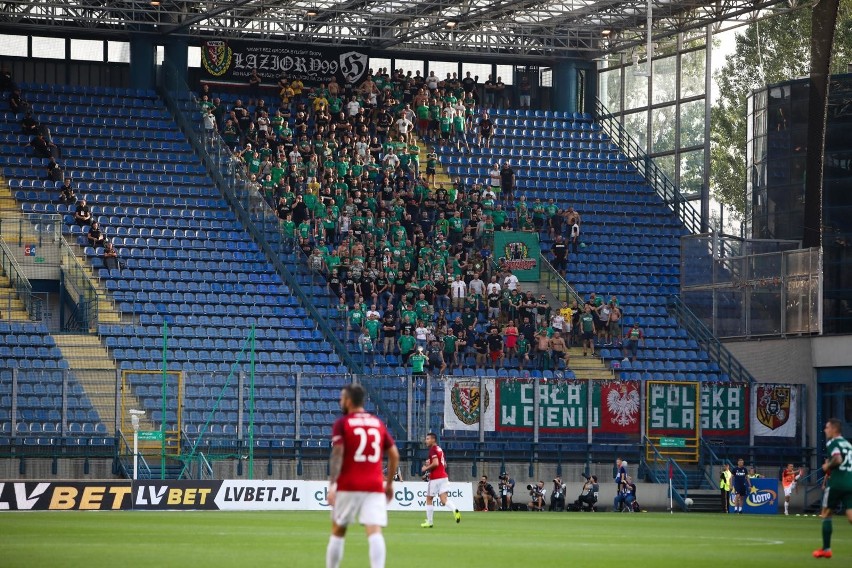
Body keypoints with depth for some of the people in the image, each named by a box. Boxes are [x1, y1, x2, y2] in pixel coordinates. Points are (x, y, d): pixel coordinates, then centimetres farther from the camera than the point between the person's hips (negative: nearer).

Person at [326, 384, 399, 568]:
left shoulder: (341, 424, 1)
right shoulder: (378, 423, 13)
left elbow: (337, 454, -11)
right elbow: (394, 455, 12)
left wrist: (332, 485, -15)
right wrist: (389, 483, 21)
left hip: (349, 485, -2)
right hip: (375, 486, 2)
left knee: (338, 532, 13)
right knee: (374, 532, -10)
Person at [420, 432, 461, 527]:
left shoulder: (433, 449, -9)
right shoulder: (440, 449, 18)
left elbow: (435, 463, -22)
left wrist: (426, 468, -7)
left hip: (435, 478, -7)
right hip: (444, 477, 7)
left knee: (429, 499, 8)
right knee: (444, 500, -4)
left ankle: (429, 522, 13)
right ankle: (455, 510, -32)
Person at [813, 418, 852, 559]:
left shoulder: (832, 443, -5)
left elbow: (838, 459, -21)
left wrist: (828, 466, -4)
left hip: (836, 483, -6)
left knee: (826, 514, 11)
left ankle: (826, 549, 13)